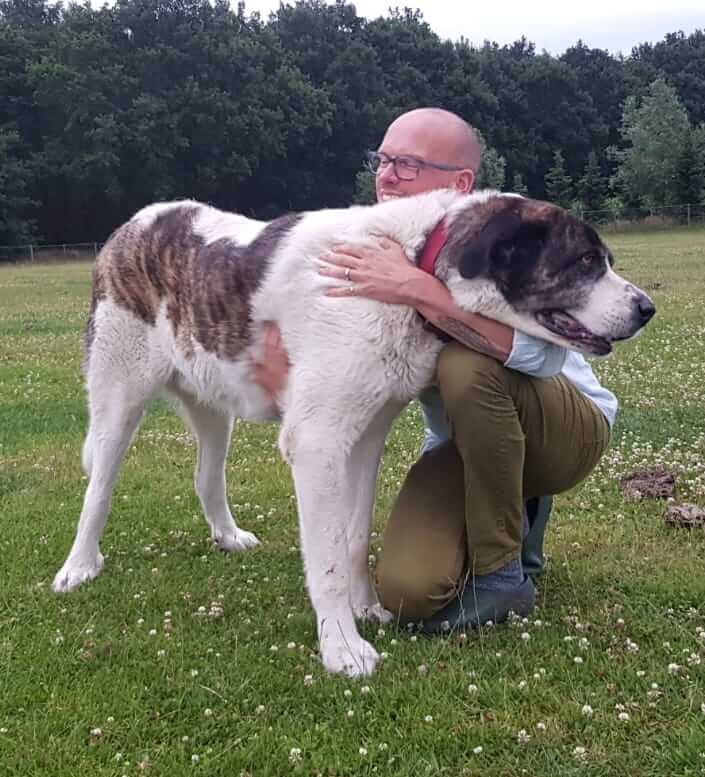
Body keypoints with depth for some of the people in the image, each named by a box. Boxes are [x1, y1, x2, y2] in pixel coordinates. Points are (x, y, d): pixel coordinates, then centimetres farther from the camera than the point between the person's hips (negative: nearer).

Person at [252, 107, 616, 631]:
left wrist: (418, 289, -45)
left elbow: (544, 349, -41)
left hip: (566, 428, -4)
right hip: (465, 447, 4)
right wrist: (289, 390, -28)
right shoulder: (374, 263, -8)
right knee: (408, 591, -19)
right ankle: (514, 514, 15)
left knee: (466, 366, -34)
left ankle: (503, 575, -15)